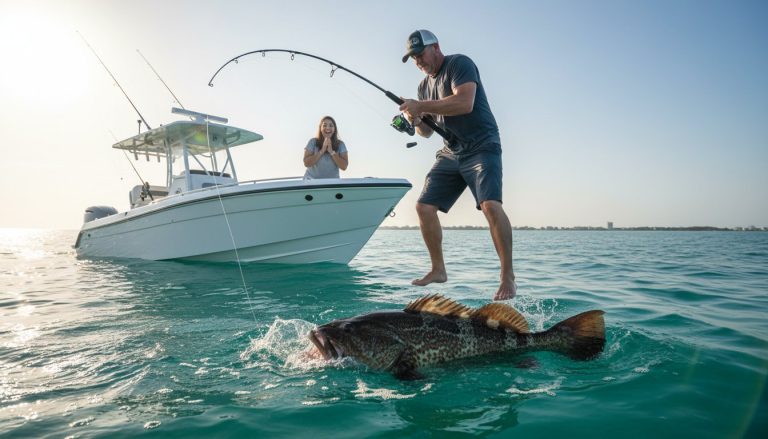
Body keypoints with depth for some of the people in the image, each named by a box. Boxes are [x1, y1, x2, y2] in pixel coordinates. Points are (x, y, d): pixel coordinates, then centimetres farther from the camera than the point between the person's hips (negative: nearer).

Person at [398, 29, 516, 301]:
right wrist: (416, 122, -3)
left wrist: (421, 106, -20)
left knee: (490, 204, -27)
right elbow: (427, 131, 20)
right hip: (450, 153, 8)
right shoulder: (424, 85, 17)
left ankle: (508, 276, -16)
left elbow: (465, 103, -24)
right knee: (424, 207, 0)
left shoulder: (459, 64, -6)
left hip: (481, 146, -7)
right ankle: (438, 270, 13)